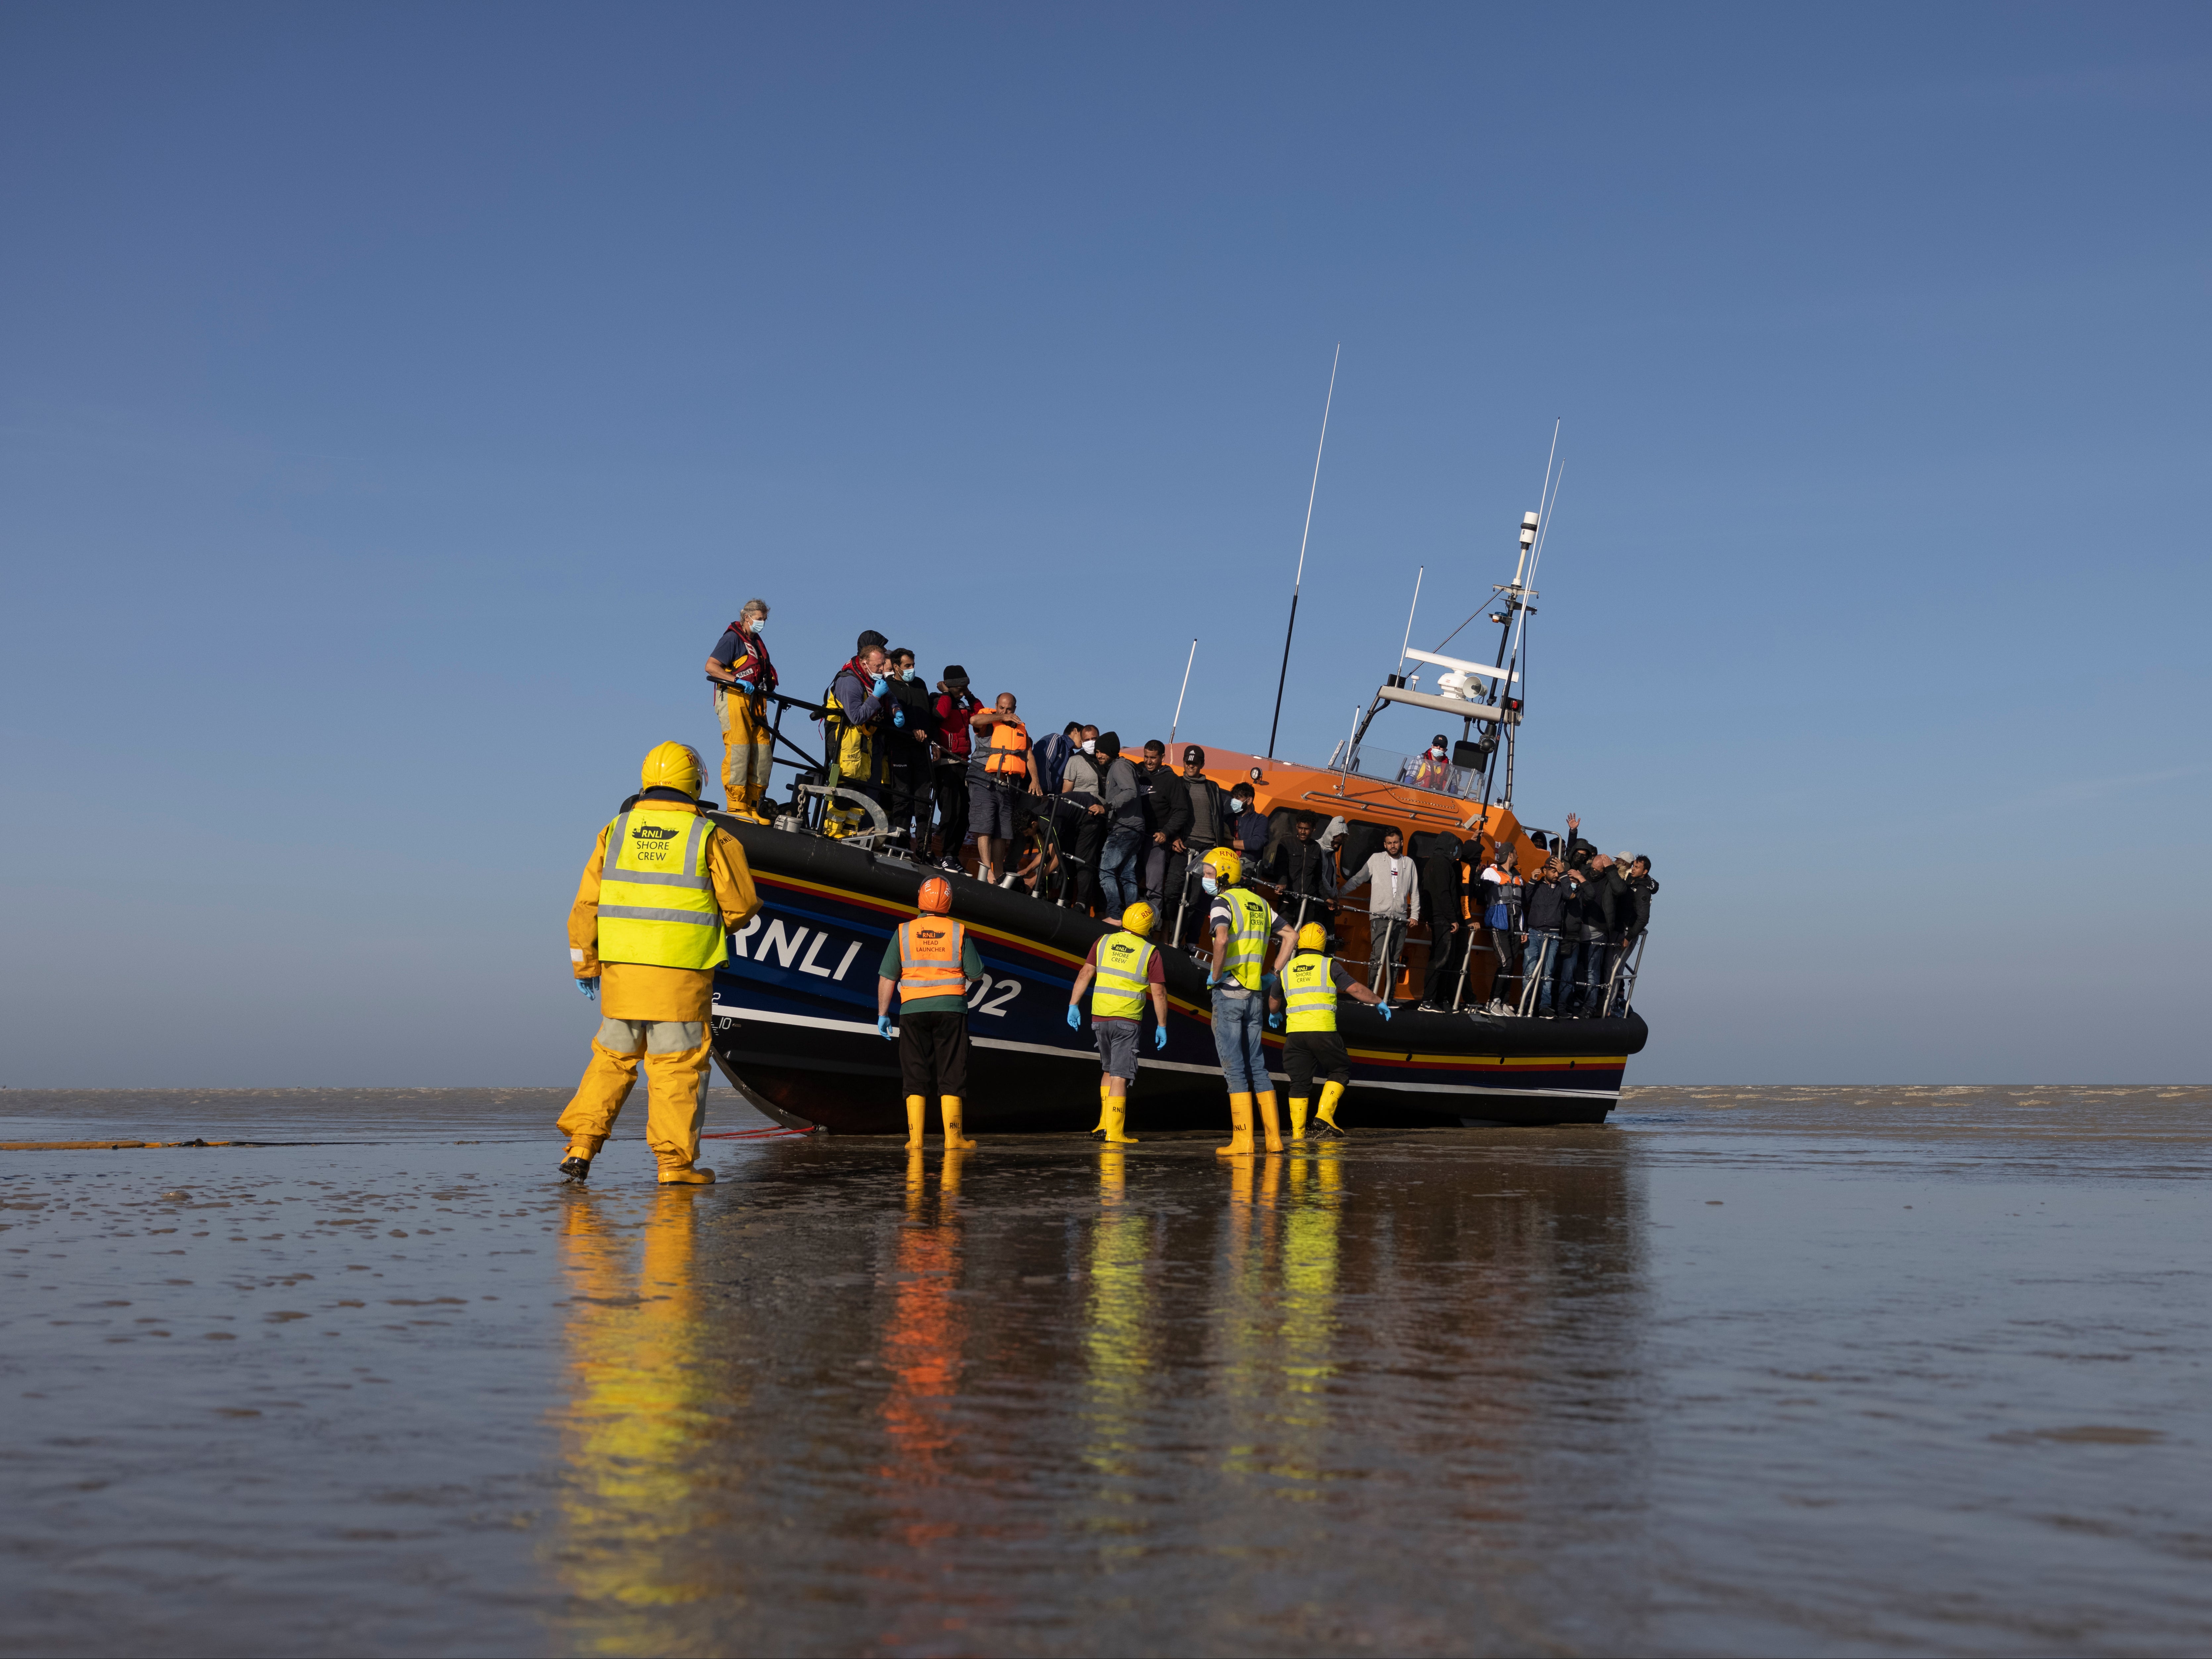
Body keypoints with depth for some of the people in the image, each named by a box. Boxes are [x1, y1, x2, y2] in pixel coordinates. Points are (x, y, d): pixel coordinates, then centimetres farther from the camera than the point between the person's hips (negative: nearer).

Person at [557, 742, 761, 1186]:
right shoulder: (711, 838, -3)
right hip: (682, 975, -3)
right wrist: (711, 924, 21)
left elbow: (586, 905, 5)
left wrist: (585, 965, 12)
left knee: (612, 1058, 15)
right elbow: (741, 905, 0)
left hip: (621, 969, 3)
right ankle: (675, 1161, 2)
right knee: (677, 1065, 2)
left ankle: (581, 1144, 8)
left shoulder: (616, 832, 6)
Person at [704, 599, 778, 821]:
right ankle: (737, 808, -10)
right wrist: (738, 681, -21)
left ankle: (754, 806, 9)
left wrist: (768, 690, 13)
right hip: (734, 699, -8)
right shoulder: (733, 638, -3)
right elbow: (711, 667, -13)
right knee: (738, 750, -12)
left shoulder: (757, 642, 23)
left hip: (755, 703, 8)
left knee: (763, 752, 2)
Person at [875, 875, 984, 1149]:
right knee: (951, 1075, 4)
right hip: (950, 1009, -1)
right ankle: (953, 1138, 4)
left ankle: (915, 1138, 3)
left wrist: (882, 1015, 6)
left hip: (913, 1011, 1)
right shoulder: (959, 932, -1)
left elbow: (887, 977, 0)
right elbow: (976, 975, 0)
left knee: (916, 1075, 6)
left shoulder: (903, 932, 1)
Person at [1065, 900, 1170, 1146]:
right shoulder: (1150, 952, -4)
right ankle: (1114, 1133, -8)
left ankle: (1105, 1122, 21)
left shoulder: (1104, 942, 5)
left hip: (1100, 1017, 4)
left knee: (1108, 1070, 22)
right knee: (1120, 1076, -4)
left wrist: (1074, 1006, 4)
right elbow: (1159, 992, -5)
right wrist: (1162, 1026, 2)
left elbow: (1085, 973, 1)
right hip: (1128, 1021, -4)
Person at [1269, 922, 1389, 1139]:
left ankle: (1297, 1132, 7)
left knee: (1300, 1082, 9)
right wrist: (1380, 1002, 12)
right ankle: (1325, 1115, -2)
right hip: (1323, 1032, -4)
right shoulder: (1329, 966, 1)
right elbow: (1356, 989, -2)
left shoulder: (1286, 969, 13)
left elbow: (1274, 1002, 25)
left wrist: (1274, 1014, 48)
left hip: (1294, 1033, 4)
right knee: (1340, 1071, 13)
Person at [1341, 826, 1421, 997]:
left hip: (1401, 918, 3)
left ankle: (1389, 995, 10)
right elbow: (1358, 880, 11)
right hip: (1379, 916, -3)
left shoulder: (1409, 863, 13)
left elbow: (1415, 892, 18)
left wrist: (1415, 915, 11)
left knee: (1394, 960, 4)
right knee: (1378, 956, -16)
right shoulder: (1376, 860, 6)